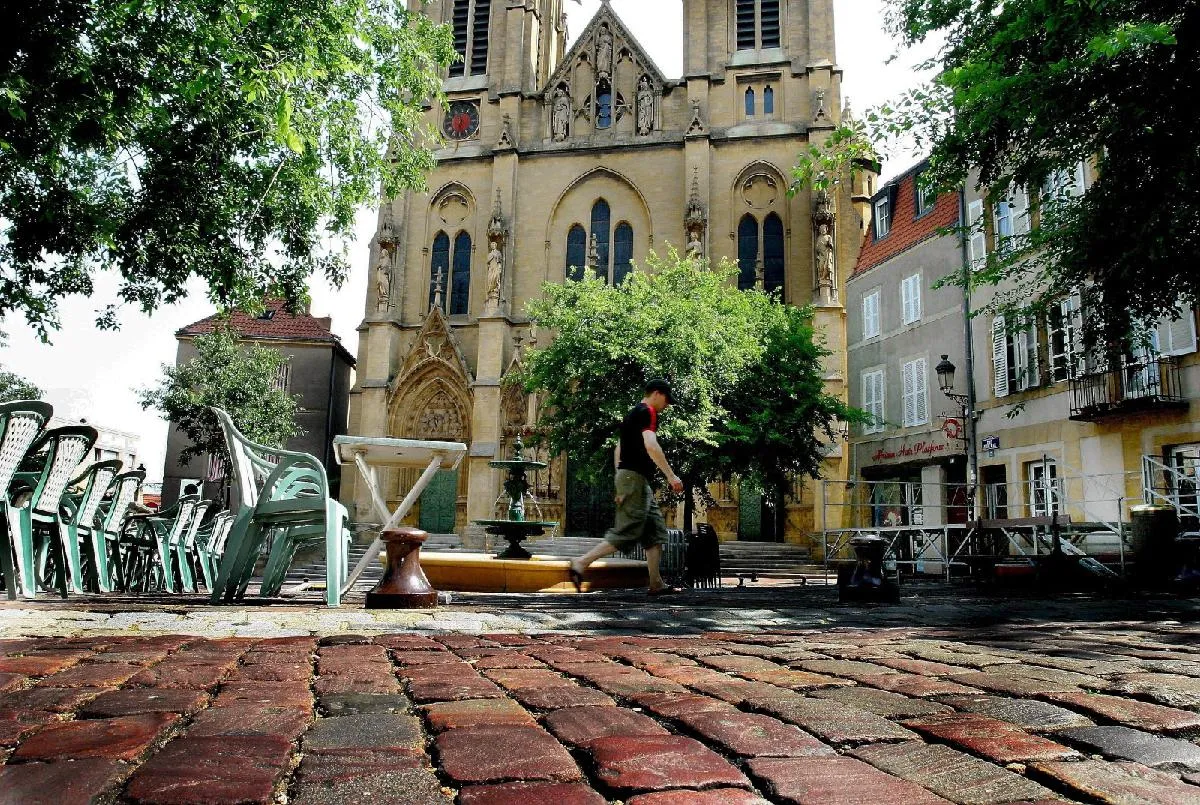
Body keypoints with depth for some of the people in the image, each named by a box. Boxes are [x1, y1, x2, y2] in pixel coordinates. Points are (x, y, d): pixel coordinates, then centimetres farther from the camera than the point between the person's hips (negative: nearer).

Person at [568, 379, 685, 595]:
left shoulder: (632, 414, 22)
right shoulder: (647, 412, -8)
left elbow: (618, 450, 24)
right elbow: (651, 446, -23)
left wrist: (621, 486, 24)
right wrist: (671, 476, -22)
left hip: (627, 475, 10)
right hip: (636, 477, -10)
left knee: (656, 531, 10)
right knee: (626, 533, -11)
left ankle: (656, 584, 9)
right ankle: (580, 563, -13)